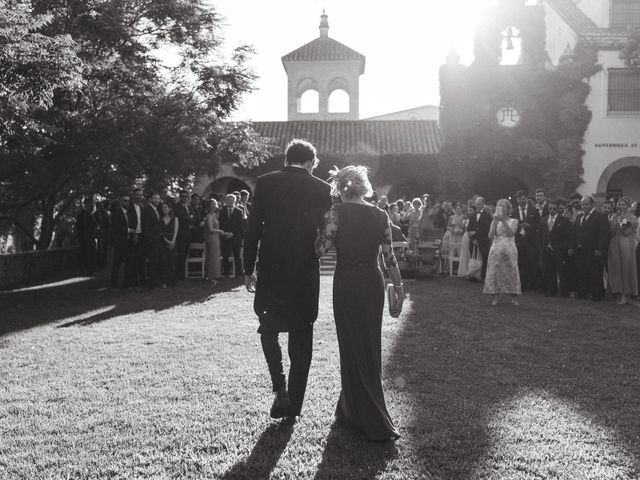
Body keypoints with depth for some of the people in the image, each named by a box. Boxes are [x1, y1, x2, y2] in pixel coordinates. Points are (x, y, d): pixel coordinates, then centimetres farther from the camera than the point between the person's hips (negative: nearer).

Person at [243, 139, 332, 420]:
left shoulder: (265, 183, -2)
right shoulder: (322, 189, -2)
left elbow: (253, 229, -2)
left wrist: (248, 269, 5)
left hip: (270, 271, 0)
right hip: (306, 272, 0)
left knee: (268, 329, 18)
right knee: (301, 338, 12)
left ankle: (280, 389, 2)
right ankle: (293, 404, 18)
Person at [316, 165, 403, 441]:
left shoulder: (338, 212, -8)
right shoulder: (381, 215, 3)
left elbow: (321, 249, -14)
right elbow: (389, 257, 3)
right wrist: (399, 290, 9)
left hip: (347, 284, -4)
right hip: (374, 283, 5)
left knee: (352, 348, 6)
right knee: (370, 347, 18)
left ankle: (377, 424, 10)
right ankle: (352, 408, 34)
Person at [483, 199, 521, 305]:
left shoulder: (514, 221, 7)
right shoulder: (494, 222, 11)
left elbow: (511, 233, -12)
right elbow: (491, 236, -3)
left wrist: (503, 221, -18)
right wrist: (496, 222, -10)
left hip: (509, 249, -1)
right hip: (496, 249, 1)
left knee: (511, 272, -2)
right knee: (495, 272, -2)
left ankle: (514, 298, 4)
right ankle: (495, 298, 4)